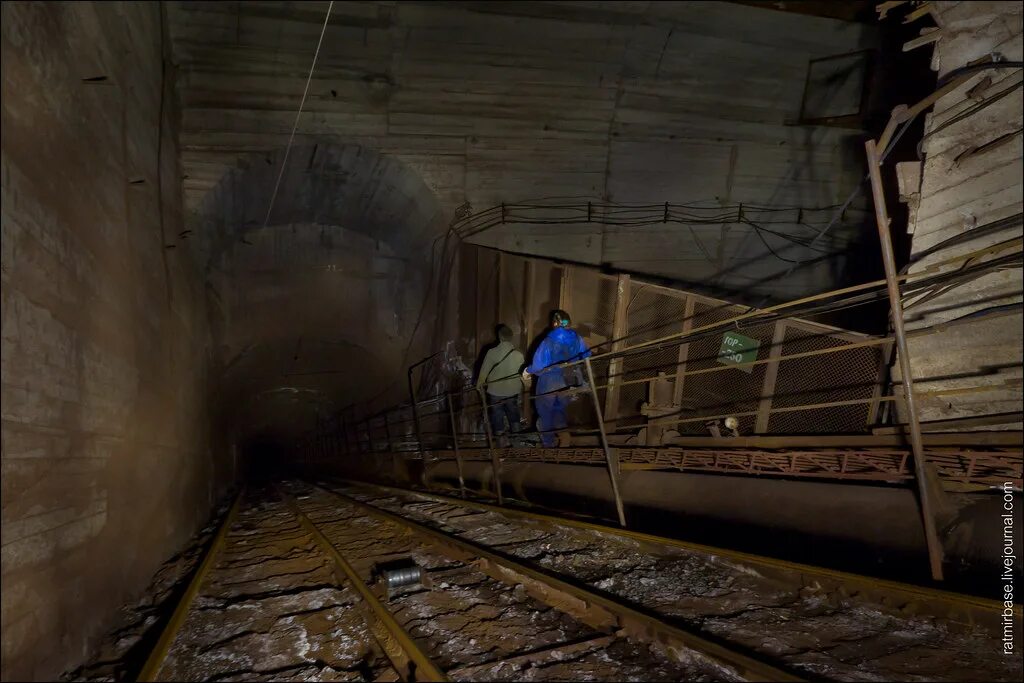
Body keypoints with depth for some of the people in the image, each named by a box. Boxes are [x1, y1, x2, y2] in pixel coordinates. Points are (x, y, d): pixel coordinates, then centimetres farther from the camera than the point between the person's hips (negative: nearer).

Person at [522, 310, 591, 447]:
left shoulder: (548, 342, -26)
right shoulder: (577, 339, -12)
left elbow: (538, 364, -25)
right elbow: (586, 357, 2)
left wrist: (528, 371, -6)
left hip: (549, 383, -4)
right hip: (568, 383, 4)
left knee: (545, 412, 17)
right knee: (560, 409, 27)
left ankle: (548, 442, 30)